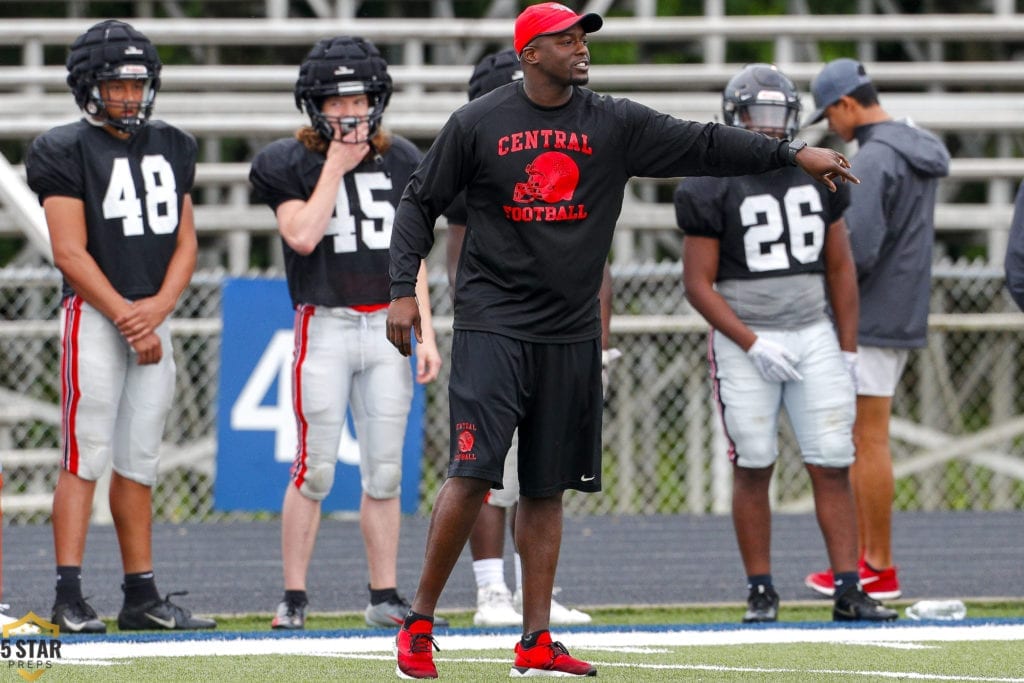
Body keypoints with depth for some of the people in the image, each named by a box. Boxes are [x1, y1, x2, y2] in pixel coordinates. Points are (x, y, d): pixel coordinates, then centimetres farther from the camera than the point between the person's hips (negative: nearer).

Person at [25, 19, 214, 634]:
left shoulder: (171, 149, 15)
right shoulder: (68, 151, -5)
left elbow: (185, 242, 12)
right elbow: (70, 252, -10)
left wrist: (158, 308, -5)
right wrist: (126, 318, -13)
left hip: (154, 320, 6)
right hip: (94, 314, -6)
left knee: (140, 461, 8)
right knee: (87, 455, -10)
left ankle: (142, 596, 10)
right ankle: (70, 597, -12)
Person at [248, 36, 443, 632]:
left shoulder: (400, 162, 9)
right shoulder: (292, 164, -2)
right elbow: (303, 236, -17)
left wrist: (425, 334, 4)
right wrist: (336, 164, -13)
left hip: (387, 326, 3)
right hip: (325, 327, -3)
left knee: (385, 472, 4)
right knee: (315, 470, -6)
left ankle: (385, 597, 9)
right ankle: (294, 598, 1)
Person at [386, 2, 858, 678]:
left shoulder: (616, 125, 6)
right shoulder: (476, 124, -1)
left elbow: (703, 145, 4)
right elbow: (421, 204, 5)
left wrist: (793, 153, -5)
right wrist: (404, 289, -4)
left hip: (571, 336, 4)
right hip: (493, 324, -4)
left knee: (547, 488, 6)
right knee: (473, 471, -15)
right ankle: (420, 623, -4)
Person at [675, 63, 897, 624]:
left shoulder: (818, 178, 8)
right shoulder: (711, 190, -6)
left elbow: (839, 268, 12)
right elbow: (698, 284, -7)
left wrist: (847, 349, 7)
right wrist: (752, 345, -14)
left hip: (814, 336, 3)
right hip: (745, 340, -3)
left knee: (832, 466, -2)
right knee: (753, 468, -1)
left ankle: (848, 590, -2)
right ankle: (760, 592, 7)